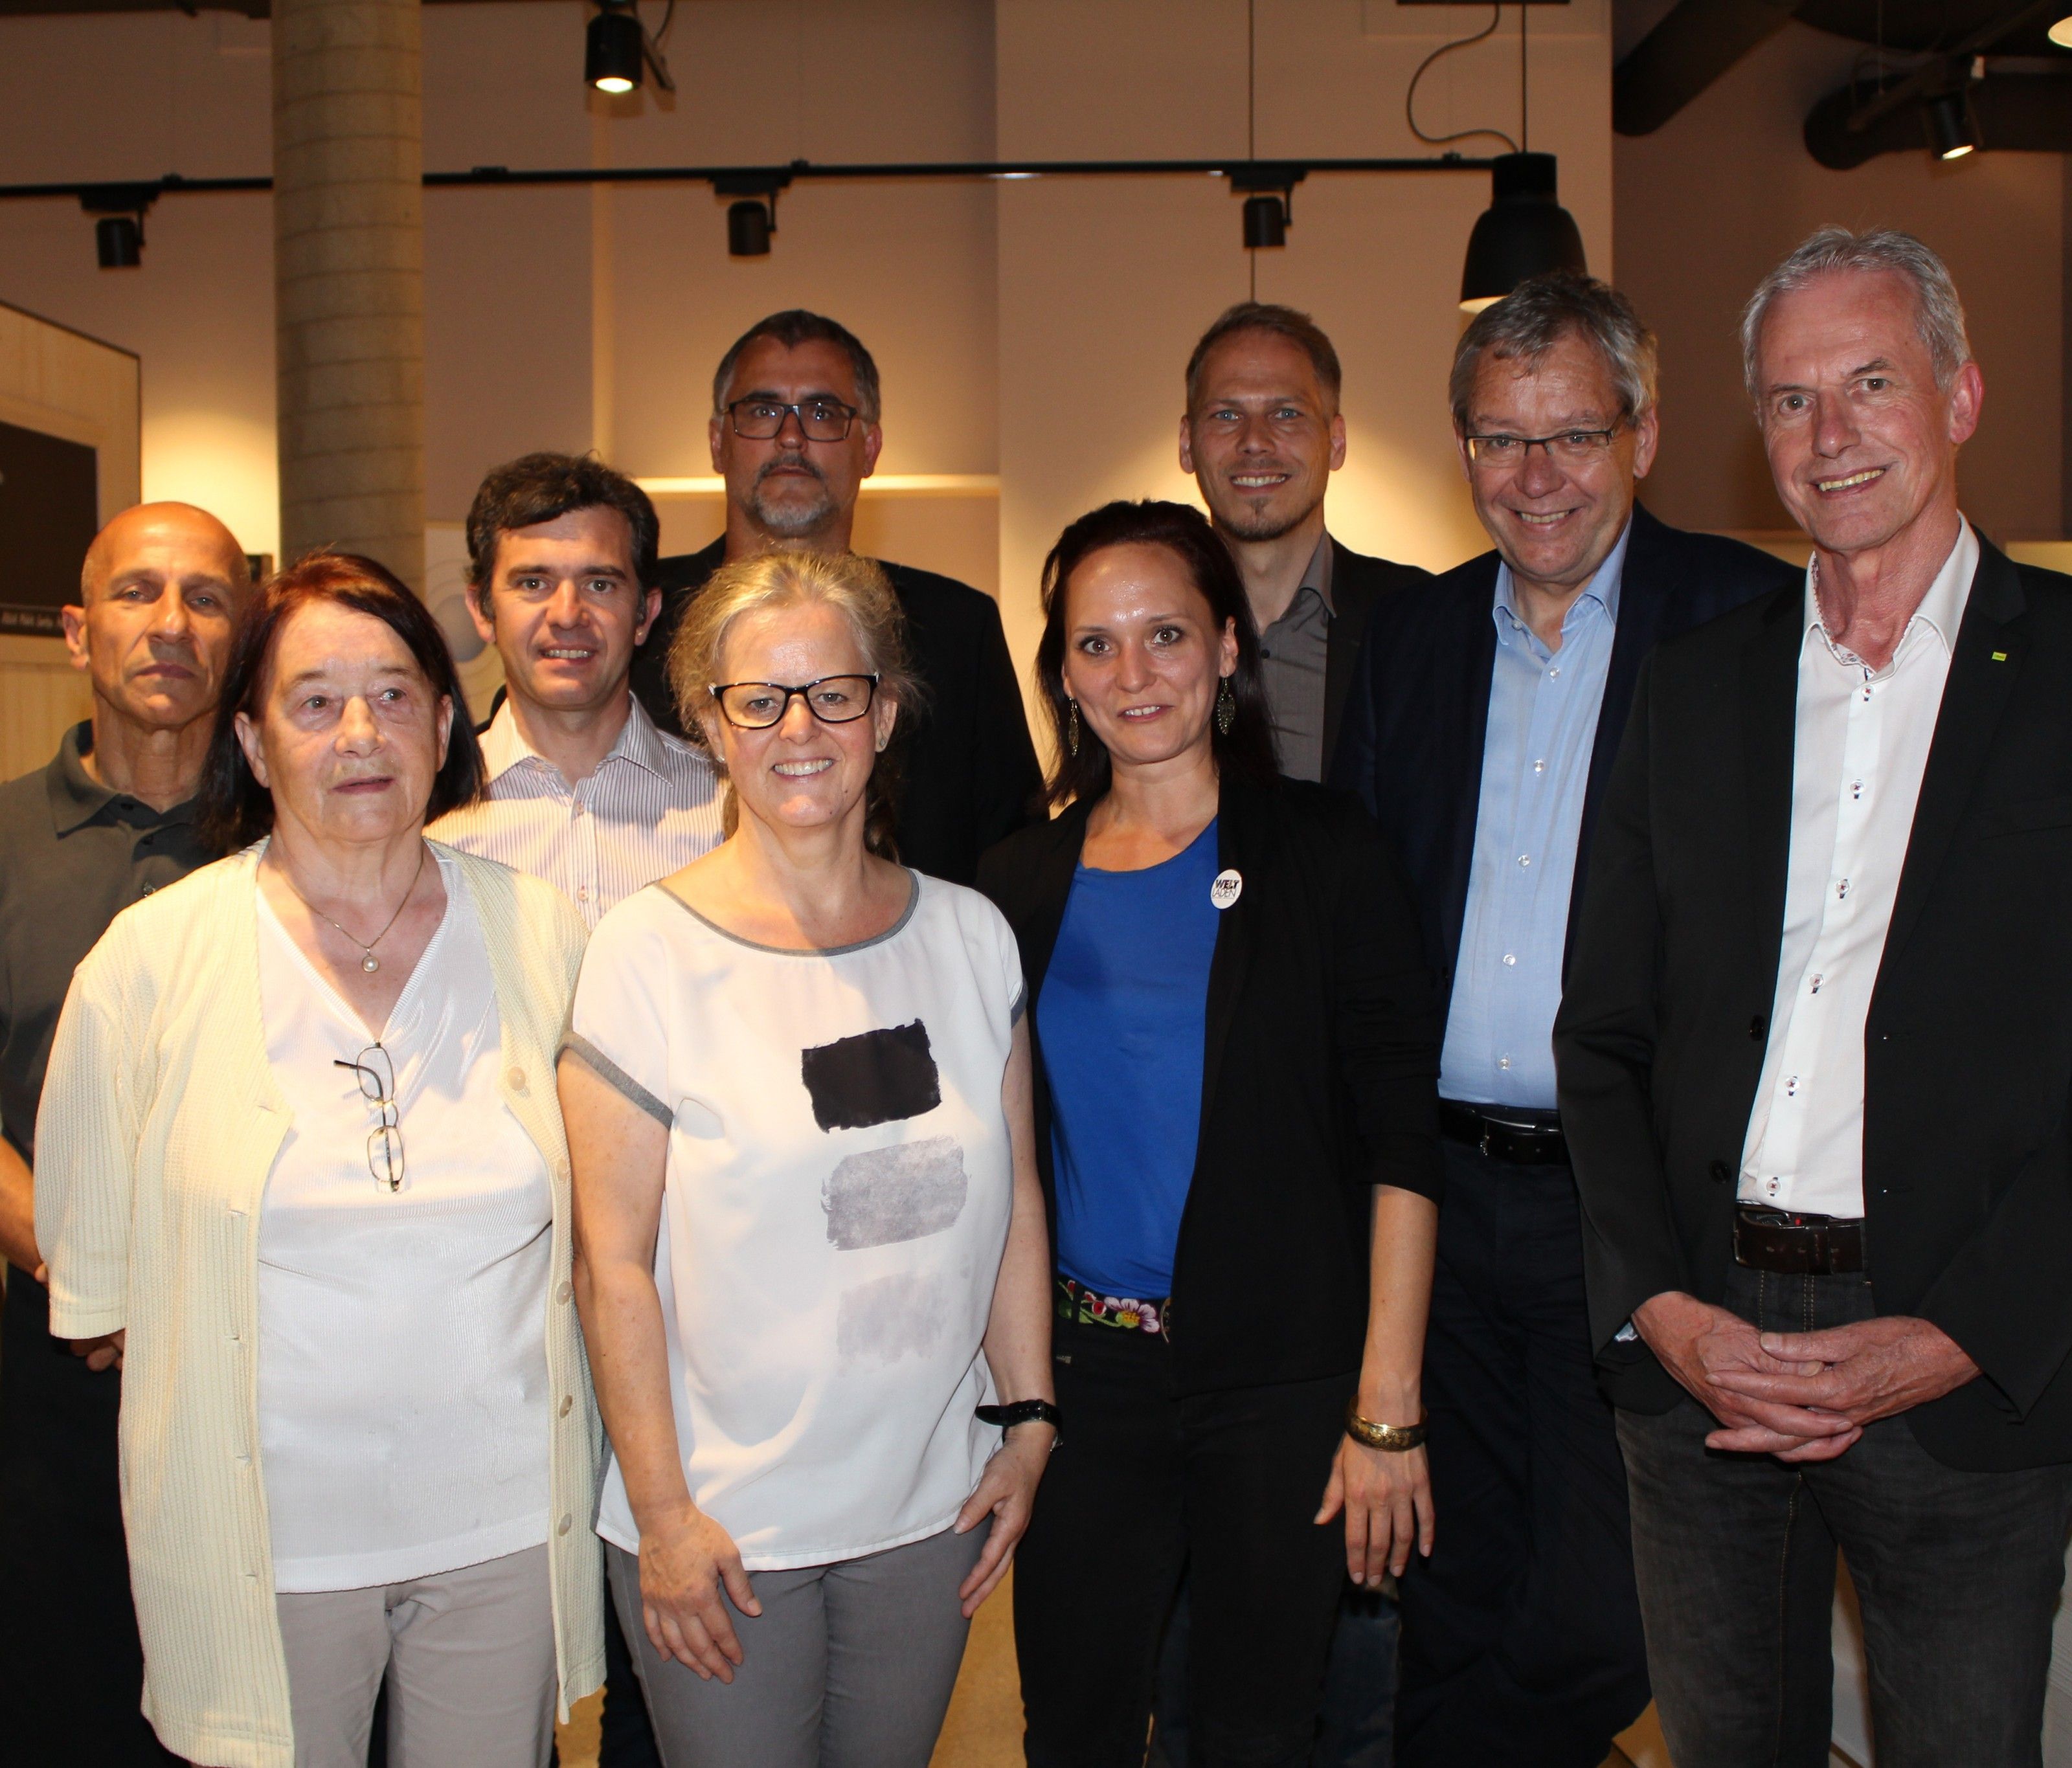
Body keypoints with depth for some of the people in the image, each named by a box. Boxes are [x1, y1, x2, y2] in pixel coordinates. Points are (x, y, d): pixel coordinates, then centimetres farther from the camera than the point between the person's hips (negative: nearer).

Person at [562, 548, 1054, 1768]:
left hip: (929, 1509, 3)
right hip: (721, 1522, -3)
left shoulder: (970, 936, 1)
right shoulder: (649, 950, -10)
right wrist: (662, 1511, -10)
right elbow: (613, 1259, -10)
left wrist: (1028, 1420, 5)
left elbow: (1014, 1200, 7)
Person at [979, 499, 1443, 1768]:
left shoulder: (1322, 851, -5)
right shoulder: (1024, 882, 4)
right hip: (1084, 1373, 3)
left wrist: (1389, 1410, -13)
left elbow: (1401, 1142, -8)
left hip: (1284, 1378, -2)